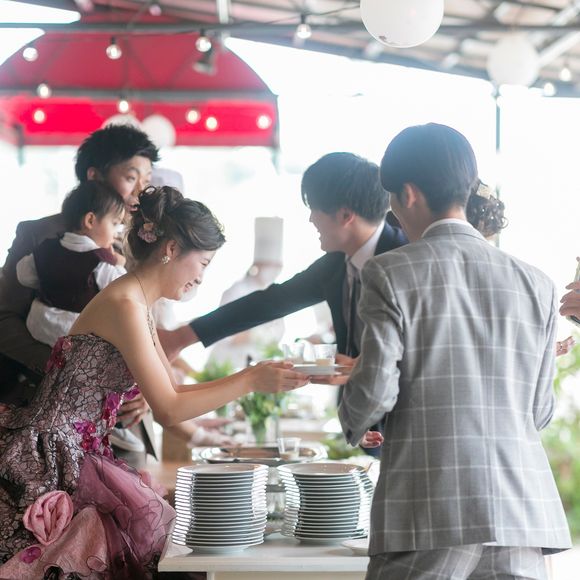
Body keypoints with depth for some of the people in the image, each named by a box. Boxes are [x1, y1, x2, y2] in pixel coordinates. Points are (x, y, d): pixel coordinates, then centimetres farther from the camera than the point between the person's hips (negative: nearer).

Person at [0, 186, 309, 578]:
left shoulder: (140, 305, 13)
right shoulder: (125, 306, -17)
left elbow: (171, 391, 14)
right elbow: (168, 410, -19)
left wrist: (257, 377, 9)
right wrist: (250, 381, -15)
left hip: (82, 454, 9)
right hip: (53, 461, -9)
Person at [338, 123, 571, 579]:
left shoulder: (390, 274, -4)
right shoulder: (536, 284, 7)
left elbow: (375, 390, -9)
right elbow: (540, 410, 11)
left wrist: (353, 422, 14)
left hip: (431, 519, -3)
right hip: (522, 518, 4)